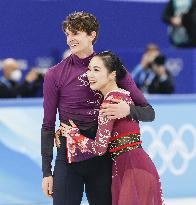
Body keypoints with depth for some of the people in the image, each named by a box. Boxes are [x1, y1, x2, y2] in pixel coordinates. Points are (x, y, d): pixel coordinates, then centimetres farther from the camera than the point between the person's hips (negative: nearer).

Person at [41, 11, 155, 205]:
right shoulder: (55, 75, 2)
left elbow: (149, 112, 4)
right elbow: (48, 126, 6)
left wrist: (128, 110, -19)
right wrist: (46, 172, 1)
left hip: (103, 158, 1)